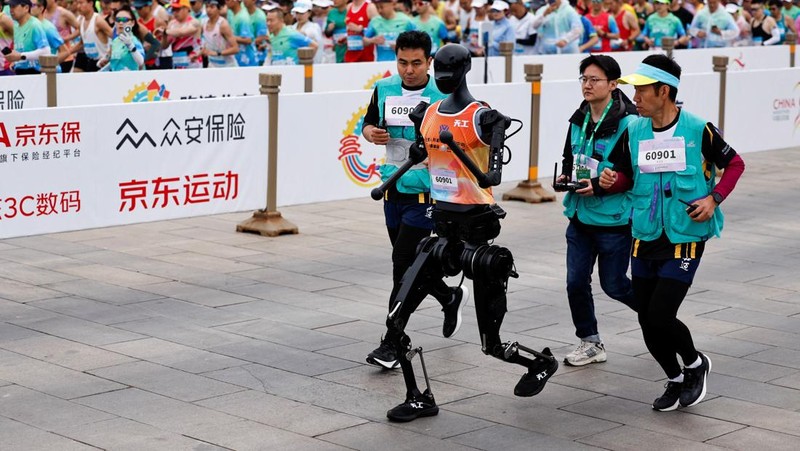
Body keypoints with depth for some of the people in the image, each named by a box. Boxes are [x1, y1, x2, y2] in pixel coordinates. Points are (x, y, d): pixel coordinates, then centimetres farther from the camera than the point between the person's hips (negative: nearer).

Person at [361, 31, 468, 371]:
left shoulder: (443, 96, -11)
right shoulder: (384, 89, 3)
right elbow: (369, 124, 15)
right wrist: (372, 133, -7)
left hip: (426, 192, -6)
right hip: (394, 189, 6)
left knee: (403, 265, -9)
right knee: (411, 264, 17)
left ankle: (392, 343, -2)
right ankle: (451, 298, 44)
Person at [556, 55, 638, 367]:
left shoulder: (627, 123, -17)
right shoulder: (579, 120, 7)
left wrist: (600, 186, -23)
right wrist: (566, 175, 1)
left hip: (613, 220, -7)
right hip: (580, 217, 7)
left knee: (613, 284, 5)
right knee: (576, 282, 6)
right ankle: (590, 342, 21)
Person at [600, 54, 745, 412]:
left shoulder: (698, 130, -9)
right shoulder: (634, 131, 2)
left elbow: (735, 164, 4)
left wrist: (714, 198, -10)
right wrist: (612, 179, -4)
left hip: (685, 239, -5)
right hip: (645, 239, 5)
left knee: (660, 316, -13)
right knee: (647, 322, 6)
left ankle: (696, 364, 17)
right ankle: (675, 380, 31)